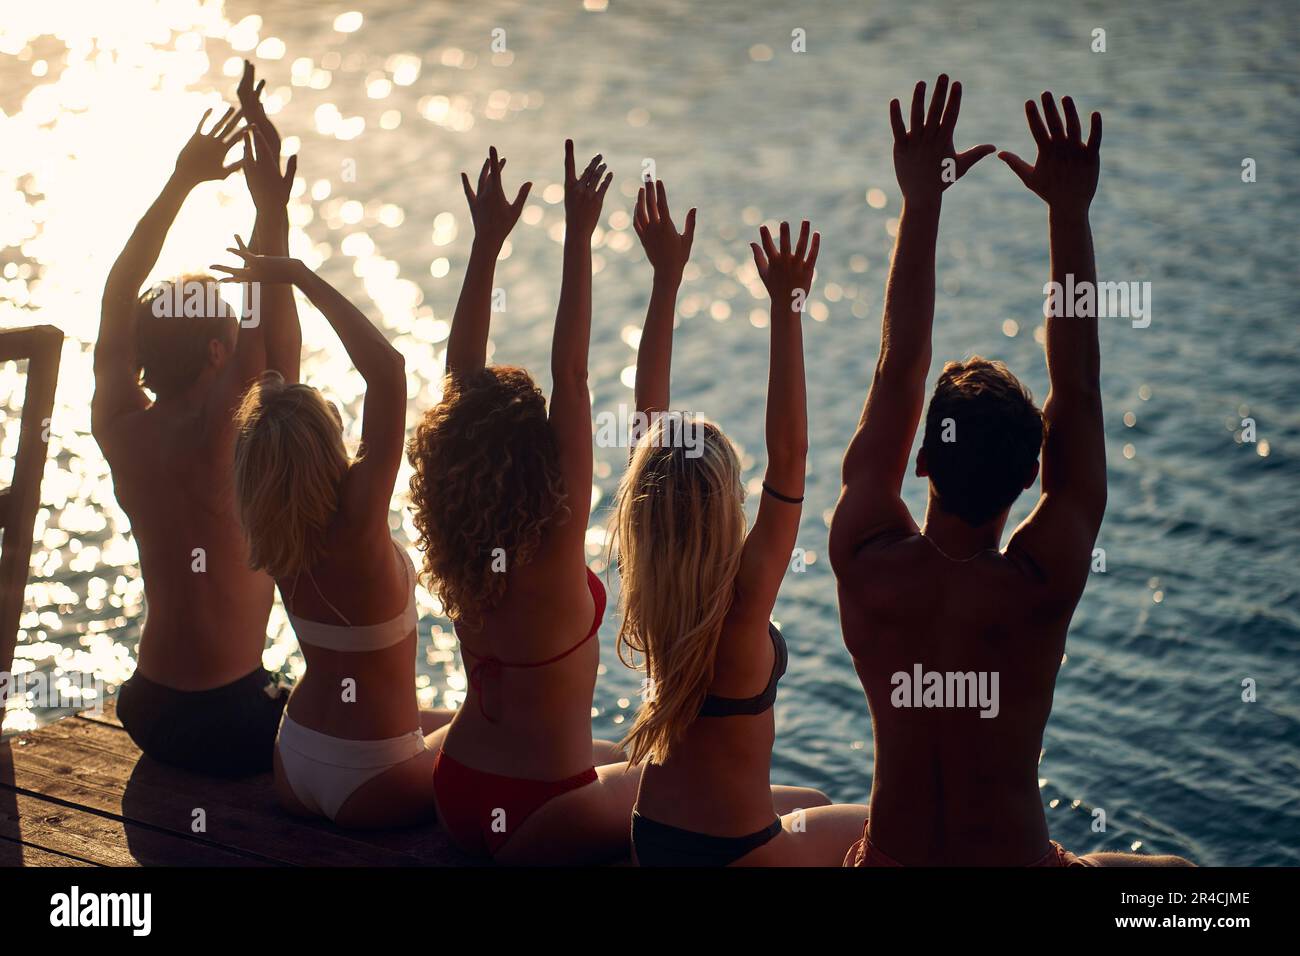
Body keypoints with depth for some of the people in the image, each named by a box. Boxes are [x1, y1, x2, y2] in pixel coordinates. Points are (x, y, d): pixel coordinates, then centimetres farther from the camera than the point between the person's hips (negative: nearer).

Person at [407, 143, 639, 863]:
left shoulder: (462, 549, -7)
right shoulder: (553, 549, -24)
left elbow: (461, 375, -4)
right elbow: (570, 378, -27)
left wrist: (487, 239, -4)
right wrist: (578, 238, -25)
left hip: (459, 802, 7)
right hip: (540, 825, -7)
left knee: (620, 761, 32)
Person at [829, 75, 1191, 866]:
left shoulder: (867, 561, -17)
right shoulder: (1041, 586, -23)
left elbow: (897, 370, -9)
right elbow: (1078, 388, -17)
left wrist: (921, 201, -7)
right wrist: (1070, 211, -15)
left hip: (888, 857, 2)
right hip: (1016, 858, -2)